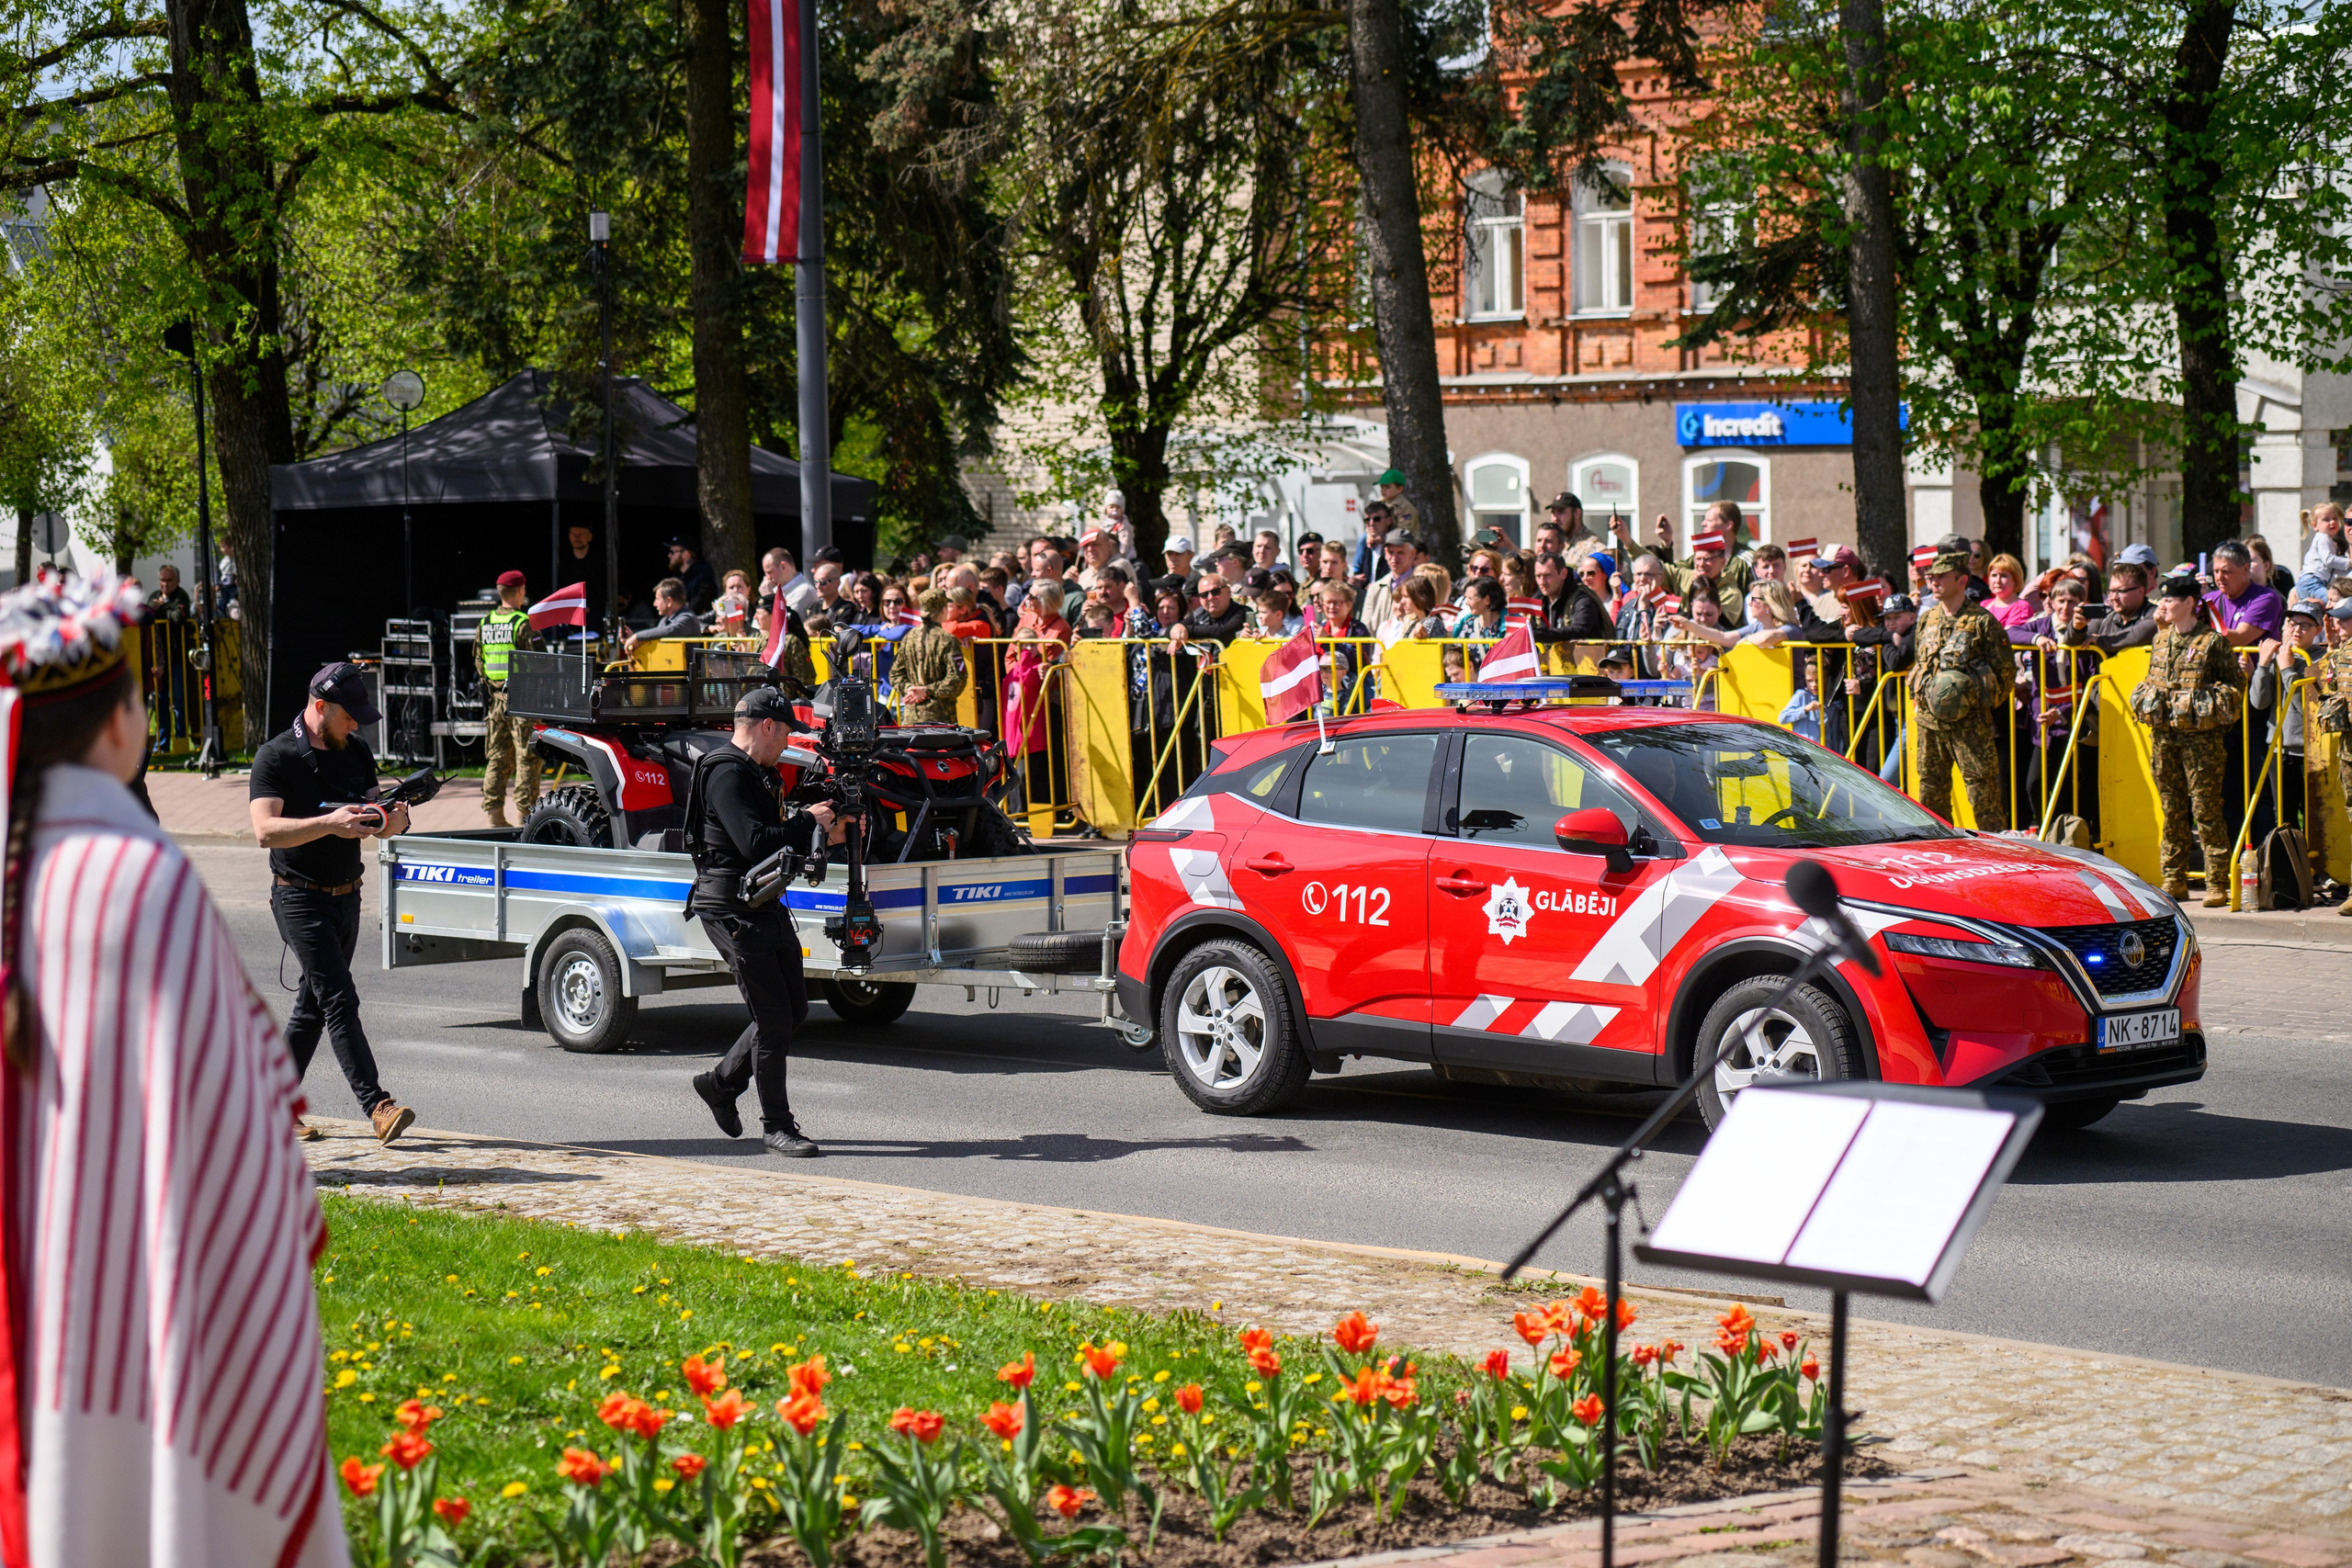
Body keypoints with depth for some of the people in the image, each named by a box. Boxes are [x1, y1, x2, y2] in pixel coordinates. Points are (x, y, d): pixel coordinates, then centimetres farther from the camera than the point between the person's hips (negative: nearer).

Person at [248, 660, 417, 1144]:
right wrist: (329, 823, -35)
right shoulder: (276, 757, -11)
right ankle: (377, 1107, -21)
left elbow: (373, 822, 13)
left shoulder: (356, 752, 9)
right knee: (340, 1001, -15)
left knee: (312, 1005, 11)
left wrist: (394, 820, -11)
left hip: (347, 897, 7)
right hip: (301, 899, -7)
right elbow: (266, 830, -23)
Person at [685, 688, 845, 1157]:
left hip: (766, 904, 10)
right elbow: (755, 843, -27)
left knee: (793, 1007, 13)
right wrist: (808, 822, -15)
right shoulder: (726, 773, -17)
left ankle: (721, 1082, 26)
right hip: (732, 910, -10)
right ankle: (776, 1124, 2)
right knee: (774, 1017, -7)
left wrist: (825, 836, 7)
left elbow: (779, 840, 20)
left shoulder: (758, 773, 16)